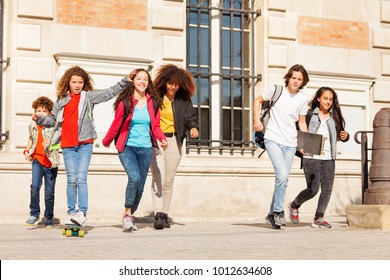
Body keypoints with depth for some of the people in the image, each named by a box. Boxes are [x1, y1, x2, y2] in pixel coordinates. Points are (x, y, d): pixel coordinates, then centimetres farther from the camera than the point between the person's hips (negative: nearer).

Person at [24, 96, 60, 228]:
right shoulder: (32, 126, 8)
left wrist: (51, 141, -28)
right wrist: (27, 150, 11)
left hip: (51, 162, -2)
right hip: (37, 160, 2)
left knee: (49, 193, 5)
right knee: (35, 186, -19)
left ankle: (48, 218, 22)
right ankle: (34, 214, -3)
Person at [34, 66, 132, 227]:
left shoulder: (89, 96, 6)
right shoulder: (61, 100, 13)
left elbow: (110, 92, 0)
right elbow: (53, 120, 20)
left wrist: (126, 81, -8)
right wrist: (39, 119, 4)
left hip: (84, 144, -2)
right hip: (67, 145, 2)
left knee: (81, 178, -10)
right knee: (71, 179, 1)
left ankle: (82, 213, -14)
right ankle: (71, 213, 7)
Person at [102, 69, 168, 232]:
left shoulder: (153, 102, 6)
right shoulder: (125, 102, -4)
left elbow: (156, 126, 9)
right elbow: (116, 123, 3)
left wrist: (162, 138, -10)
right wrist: (106, 142, 11)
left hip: (145, 148, 4)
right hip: (127, 146, -3)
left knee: (140, 186, 5)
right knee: (134, 177, -23)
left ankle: (130, 216, 24)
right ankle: (127, 213, -6)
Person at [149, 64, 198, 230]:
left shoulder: (183, 100, 6)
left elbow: (190, 118, 1)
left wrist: (193, 128, -21)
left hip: (173, 141, 3)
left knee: (168, 181, 7)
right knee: (158, 178, -12)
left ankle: (164, 215, 17)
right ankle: (158, 215, -16)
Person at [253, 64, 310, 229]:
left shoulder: (303, 99, 5)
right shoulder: (276, 90, -3)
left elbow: (302, 123, 13)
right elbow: (258, 100, 11)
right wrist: (256, 119, -2)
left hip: (290, 144, 4)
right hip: (273, 139, -4)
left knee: (283, 181, 9)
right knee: (282, 174, -22)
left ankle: (272, 215, 23)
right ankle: (278, 211, -9)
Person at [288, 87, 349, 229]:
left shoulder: (334, 117, 11)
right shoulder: (310, 114, 3)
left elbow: (340, 135, 18)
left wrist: (345, 136, -4)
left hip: (328, 158, 4)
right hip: (311, 157, -4)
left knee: (327, 189, -2)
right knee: (313, 189, -6)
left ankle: (318, 218, 9)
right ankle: (294, 206, 20)